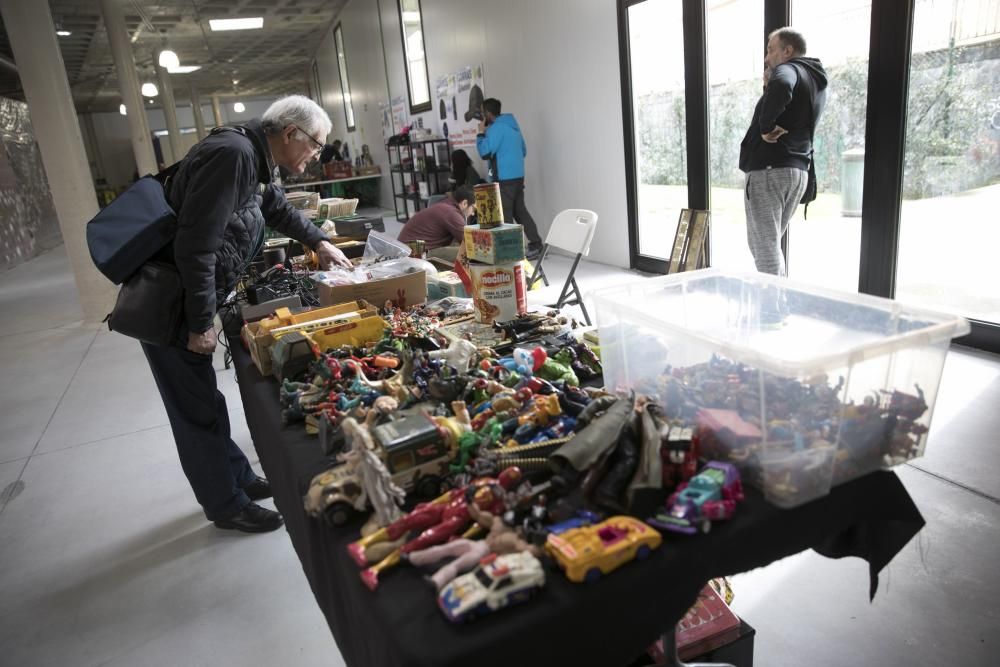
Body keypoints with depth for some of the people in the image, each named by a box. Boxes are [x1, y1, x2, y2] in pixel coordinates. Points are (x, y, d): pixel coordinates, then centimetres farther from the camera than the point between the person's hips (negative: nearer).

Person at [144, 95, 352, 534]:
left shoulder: (251, 158, 9)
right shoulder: (233, 154, -23)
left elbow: (277, 207, 32)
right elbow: (196, 245, -27)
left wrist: (318, 241, 35)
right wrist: (200, 324, -22)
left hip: (182, 296, 10)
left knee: (201, 399, 19)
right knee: (198, 407, 3)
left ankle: (237, 478, 33)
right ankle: (226, 505, 17)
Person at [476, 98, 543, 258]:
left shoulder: (496, 128, -12)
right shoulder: (512, 125, 16)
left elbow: (485, 152, -15)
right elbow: (524, 151, 22)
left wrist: (481, 133, -5)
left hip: (504, 178, -9)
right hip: (518, 175, 9)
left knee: (504, 215, -2)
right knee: (520, 210, 12)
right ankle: (536, 244, 10)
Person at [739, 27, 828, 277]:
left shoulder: (788, 70, -6)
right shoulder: (816, 81, 23)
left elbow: (781, 86, -31)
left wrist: (765, 126, -19)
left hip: (769, 168, -9)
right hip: (798, 170, 9)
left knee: (763, 247, -9)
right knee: (771, 244, 17)